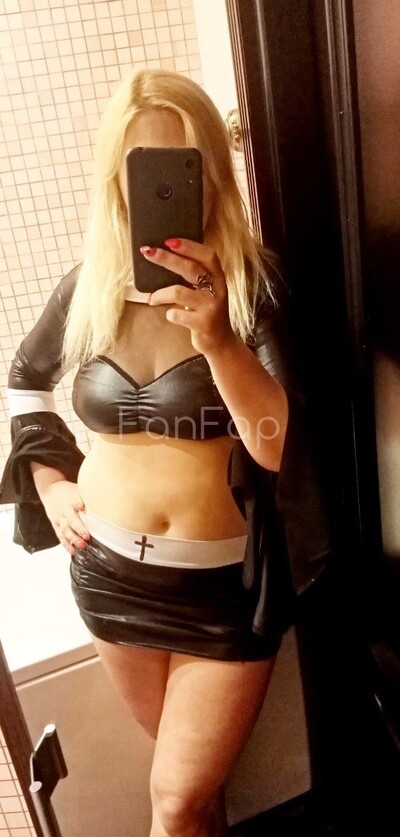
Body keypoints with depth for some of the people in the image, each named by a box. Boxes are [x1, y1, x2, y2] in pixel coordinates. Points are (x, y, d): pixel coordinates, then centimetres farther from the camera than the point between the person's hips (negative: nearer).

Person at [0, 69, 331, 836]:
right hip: (110, 571, 4)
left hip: (225, 581, -3)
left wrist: (218, 338, -40)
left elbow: (279, 446, -24)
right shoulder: (88, 285, -5)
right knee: (189, 774, 26)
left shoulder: (253, 282, -15)